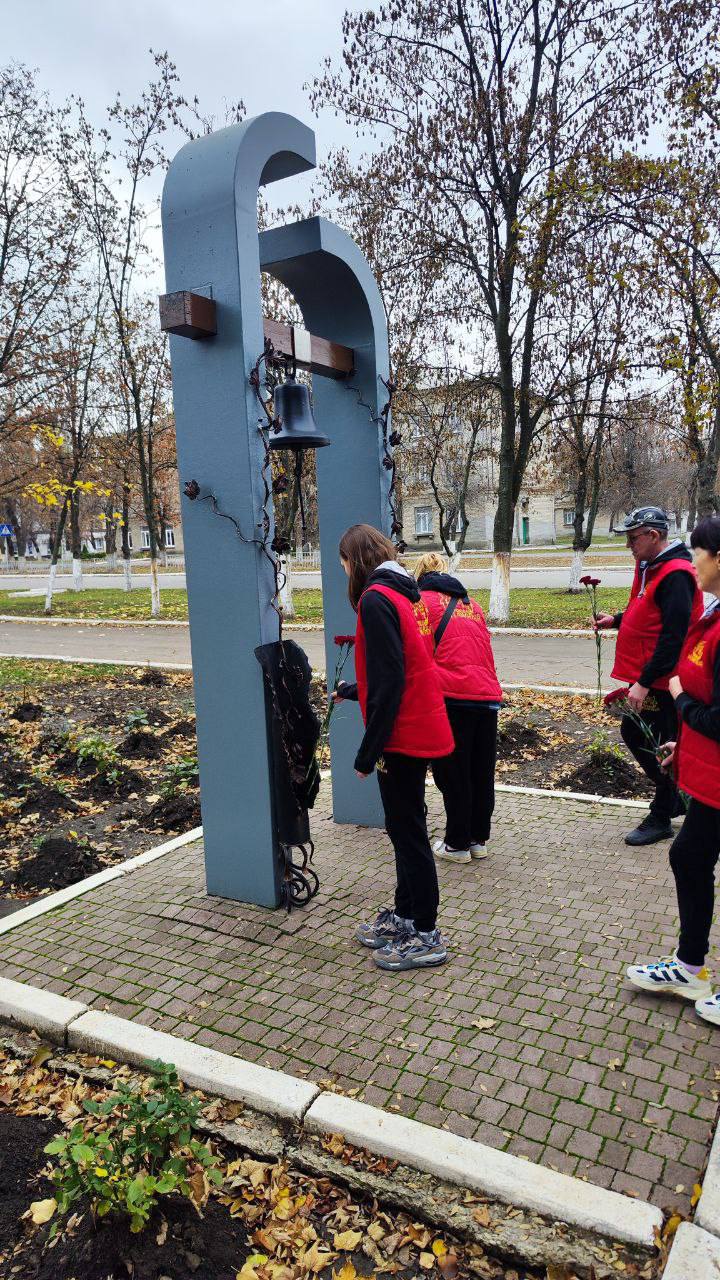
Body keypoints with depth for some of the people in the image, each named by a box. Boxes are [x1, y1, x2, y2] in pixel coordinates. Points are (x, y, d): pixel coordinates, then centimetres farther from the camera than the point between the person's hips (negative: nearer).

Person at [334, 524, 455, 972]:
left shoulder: (375, 599, -16)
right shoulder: (408, 593, 12)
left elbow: (387, 683, -22)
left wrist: (368, 751, -19)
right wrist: (350, 691, 32)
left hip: (403, 735, -9)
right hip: (424, 729, 9)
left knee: (407, 831, 2)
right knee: (406, 826, 19)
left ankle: (426, 936, 15)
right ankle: (404, 914, 33)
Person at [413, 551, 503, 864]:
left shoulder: (423, 600, 3)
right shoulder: (471, 603, 21)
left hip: (452, 697, -6)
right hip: (488, 696, 6)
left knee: (453, 775, 6)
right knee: (482, 774, 15)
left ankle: (458, 844, 16)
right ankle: (479, 839, 26)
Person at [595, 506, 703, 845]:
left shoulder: (676, 575, -20)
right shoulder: (649, 568, 12)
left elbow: (673, 635, -25)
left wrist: (644, 683, -25)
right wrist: (617, 620, 7)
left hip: (661, 682, -10)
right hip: (645, 679, 10)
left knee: (657, 746, 1)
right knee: (633, 732, 18)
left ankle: (660, 819, 17)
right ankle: (677, 796, 33)